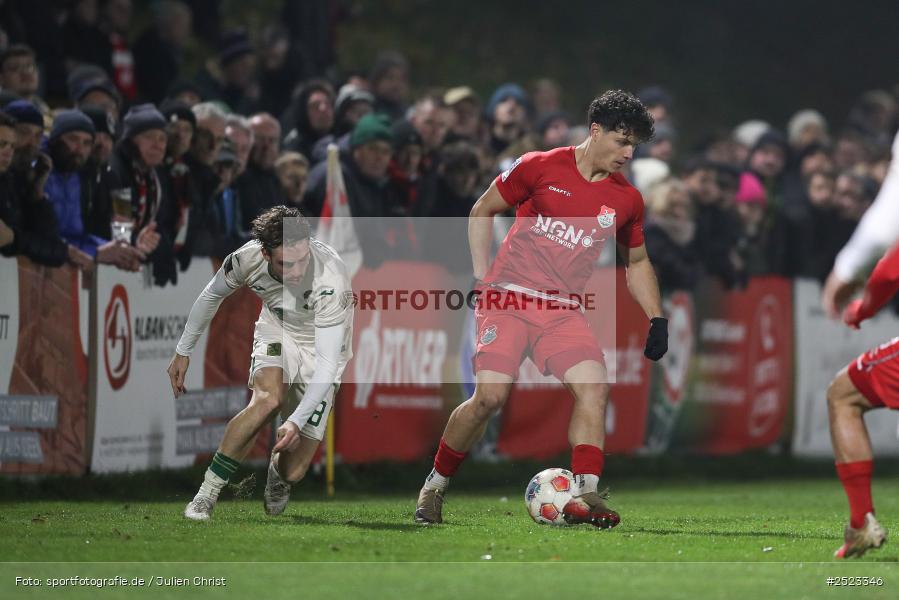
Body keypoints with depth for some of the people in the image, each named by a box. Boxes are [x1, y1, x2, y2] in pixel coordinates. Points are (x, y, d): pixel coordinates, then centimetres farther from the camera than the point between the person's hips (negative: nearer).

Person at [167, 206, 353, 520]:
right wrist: (183, 352, 5)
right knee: (268, 399, -34)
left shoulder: (330, 282, -38)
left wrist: (298, 421, -46)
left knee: (293, 471, -6)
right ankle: (207, 494, -23)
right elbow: (211, 296, -1)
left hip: (320, 345, -2)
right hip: (276, 332, 2)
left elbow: (328, 362, -37)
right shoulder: (248, 258, -25)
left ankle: (278, 474, 35)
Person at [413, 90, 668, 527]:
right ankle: (434, 486, 3)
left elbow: (637, 262, 23)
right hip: (508, 296, -4)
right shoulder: (540, 167, -3)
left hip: (563, 310, 4)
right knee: (490, 396, -16)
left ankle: (585, 495, -20)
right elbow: (482, 211, 9)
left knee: (594, 387, -19)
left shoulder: (626, 199, 7)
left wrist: (656, 318, 11)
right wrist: (482, 277, 0)